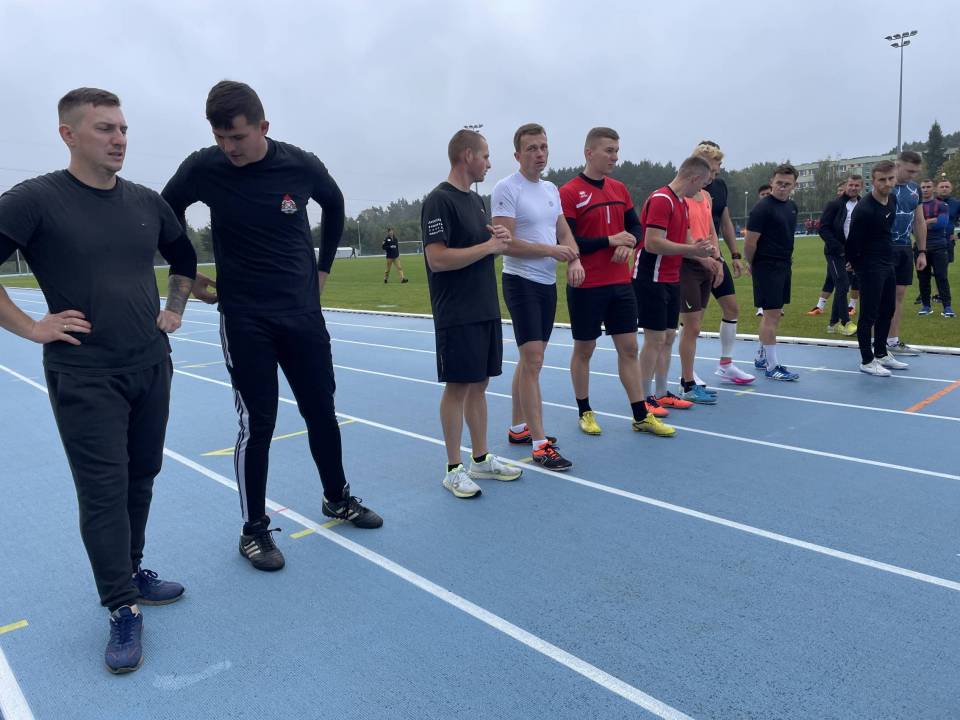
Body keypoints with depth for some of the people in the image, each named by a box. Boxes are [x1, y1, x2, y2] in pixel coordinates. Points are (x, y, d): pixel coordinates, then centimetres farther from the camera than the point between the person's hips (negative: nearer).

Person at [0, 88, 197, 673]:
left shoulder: (147, 202, 7)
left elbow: (185, 259, 22)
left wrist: (175, 310, 13)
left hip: (152, 367, 5)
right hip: (85, 377, -5)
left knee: (141, 478, 14)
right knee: (104, 490, -2)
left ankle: (131, 573, 34)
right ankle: (124, 610, 11)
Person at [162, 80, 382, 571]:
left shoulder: (301, 165, -6)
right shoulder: (203, 169, -9)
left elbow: (334, 204, 15)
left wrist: (323, 266, 13)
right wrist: (188, 274, 8)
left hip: (303, 313, 2)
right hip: (245, 320, -2)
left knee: (321, 411, 11)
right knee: (257, 423, 0)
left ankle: (338, 498, 32)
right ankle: (254, 528, 17)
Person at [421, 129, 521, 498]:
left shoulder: (476, 200, 16)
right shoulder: (439, 200, -12)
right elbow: (437, 259, -21)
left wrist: (500, 238, 1)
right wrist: (488, 246, -15)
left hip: (486, 310, 8)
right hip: (457, 315, -8)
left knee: (479, 384, 13)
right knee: (458, 387, -1)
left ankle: (481, 459, 24)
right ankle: (453, 469, 10)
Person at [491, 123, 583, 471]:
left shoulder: (551, 189, 13)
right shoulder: (506, 189, -11)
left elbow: (564, 232, 14)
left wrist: (575, 260, -5)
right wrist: (551, 250, -19)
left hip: (548, 283, 8)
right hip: (522, 282, -8)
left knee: (529, 358, 14)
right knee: (533, 361, -11)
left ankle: (518, 427, 27)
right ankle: (540, 443, -5)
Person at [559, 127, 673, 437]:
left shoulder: (620, 188, 10)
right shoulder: (569, 193, -10)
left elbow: (635, 226, 14)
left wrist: (628, 243, -8)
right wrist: (609, 240, -17)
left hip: (620, 284, 6)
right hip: (586, 286, -6)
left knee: (629, 347, 7)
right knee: (584, 349, 8)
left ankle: (641, 417, 15)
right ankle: (585, 412, 23)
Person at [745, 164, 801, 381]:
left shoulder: (792, 207, 11)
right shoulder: (762, 208, -15)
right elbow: (750, 242, -14)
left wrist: (788, 256, 15)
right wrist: (752, 264, -2)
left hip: (784, 266, 8)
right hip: (767, 267, -8)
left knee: (774, 314, 13)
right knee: (771, 314, -6)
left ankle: (761, 357, 26)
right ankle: (772, 366, 0)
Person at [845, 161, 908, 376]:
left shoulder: (892, 201, 6)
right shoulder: (863, 209, -20)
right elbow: (853, 241, -14)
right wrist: (857, 264, -2)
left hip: (888, 265, 8)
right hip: (870, 267, -8)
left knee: (887, 311, 14)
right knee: (869, 315, -2)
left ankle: (881, 354, 27)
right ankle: (867, 361, 7)